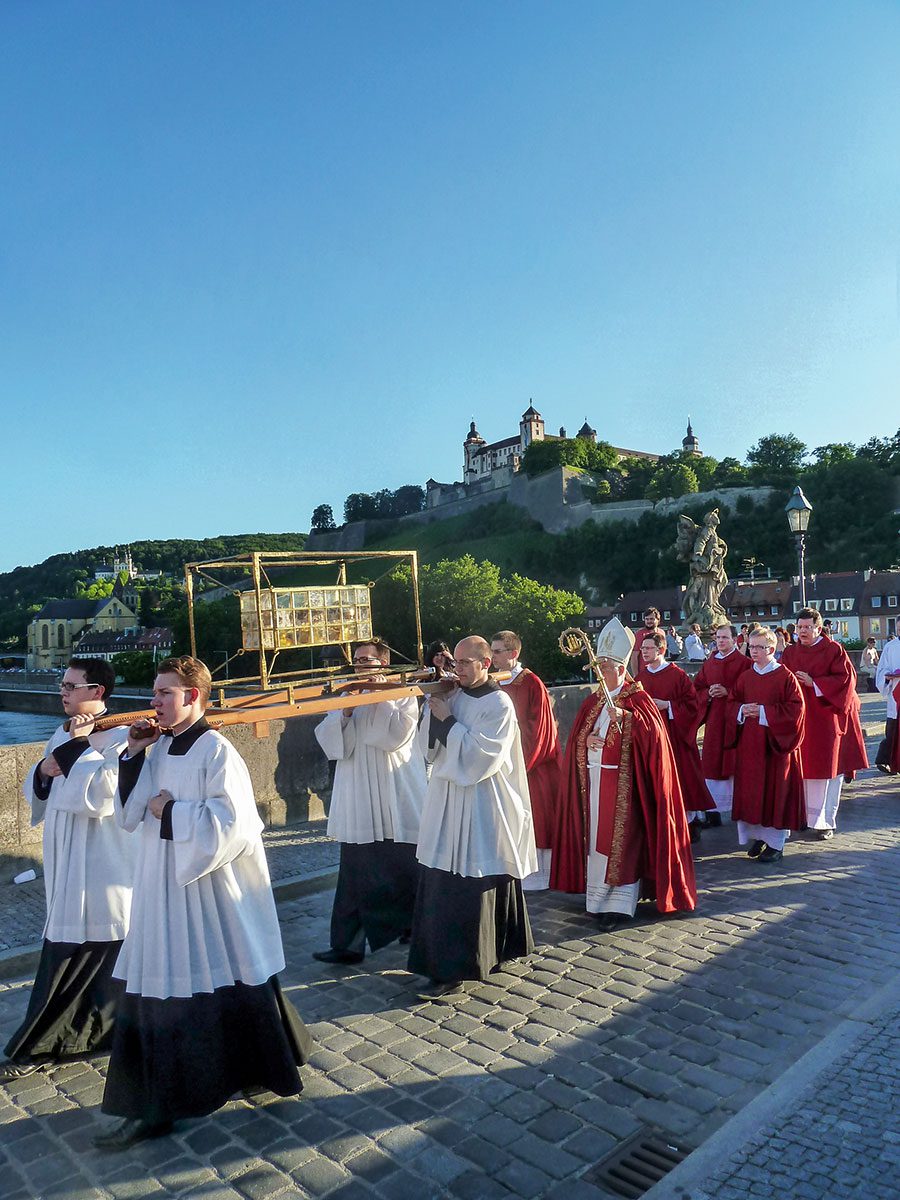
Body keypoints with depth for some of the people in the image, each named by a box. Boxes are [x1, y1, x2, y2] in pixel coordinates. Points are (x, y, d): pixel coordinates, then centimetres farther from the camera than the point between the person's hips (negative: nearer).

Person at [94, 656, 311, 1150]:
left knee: (228, 984, 8)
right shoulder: (158, 749, 5)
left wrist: (171, 810, -16)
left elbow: (230, 824, -22)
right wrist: (133, 757, -4)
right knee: (156, 992, 13)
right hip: (162, 889, 7)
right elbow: (129, 814, 7)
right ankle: (152, 1107, 30)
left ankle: (258, 1071, 32)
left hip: (208, 890, -7)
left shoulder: (216, 752, -17)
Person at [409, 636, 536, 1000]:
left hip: (481, 809, -7)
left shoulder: (499, 704, -11)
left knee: (467, 889, -2)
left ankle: (454, 973, 7)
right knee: (441, 885, 12)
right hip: (448, 803, 7)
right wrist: (433, 707, -6)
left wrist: (447, 721, -14)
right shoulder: (453, 697, 8)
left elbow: (480, 755, -18)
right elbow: (430, 748, 6)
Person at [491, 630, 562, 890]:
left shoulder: (531, 684, -12)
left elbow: (538, 729, -11)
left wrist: (523, 762, -13)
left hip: (530, 765, -5)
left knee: (532, 818, 4)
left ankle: (536, 874, 17)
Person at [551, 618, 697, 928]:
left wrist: (626, 717, -31)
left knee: (621, 839, -4)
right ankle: (599, 896, 20)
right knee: (596, 838, 9)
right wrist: (586, 740, -8)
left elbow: (653, 732, -18)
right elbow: (575, 738, 14)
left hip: (623, 782, -6)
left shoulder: (637, 698, -4)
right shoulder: (593, 701, 13)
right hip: (593, 780, 6)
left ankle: (620, 903, 1)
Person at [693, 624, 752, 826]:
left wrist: (727, 692, -17)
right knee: (713, 763, 3)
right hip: (714, 718, 5)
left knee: (734, 763, -2)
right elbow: (697, 688, 14)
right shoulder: (709, 663, 13)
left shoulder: (744, 663, -3)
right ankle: (714, 810, 9)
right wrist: (709, 693, -5)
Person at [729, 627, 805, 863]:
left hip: (775, 743, -5)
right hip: (748, 744, 5)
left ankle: (776, 842, 13)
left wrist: (763, 712, -18)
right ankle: (758, 835, 23)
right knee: (751, 790, 8)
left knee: (775, 791, 2)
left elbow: (796, 709, -13)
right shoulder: (745, 677, 8)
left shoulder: (785, 677, -7)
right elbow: (732, 703, 14)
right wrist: (742, 710, -8)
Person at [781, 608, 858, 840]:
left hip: (824, 717, -3)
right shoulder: (790, 652, 11)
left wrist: (814, 683, -15)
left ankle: (825, 821, 10)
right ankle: (803, 815, 15)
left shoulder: (833, 650, -2)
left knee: (825, 769, 1)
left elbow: (846, 678, -10)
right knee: (802, 767, 4)